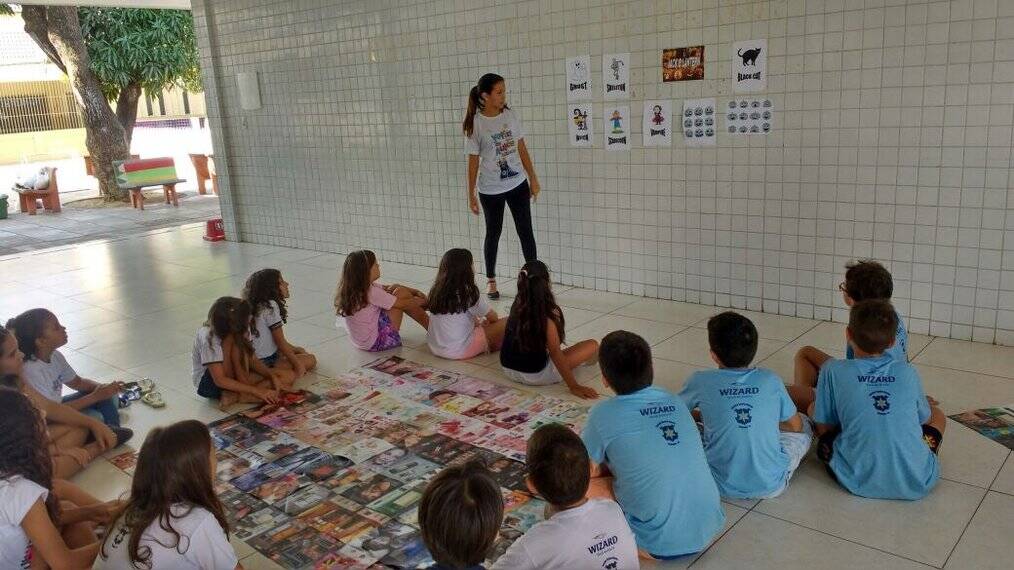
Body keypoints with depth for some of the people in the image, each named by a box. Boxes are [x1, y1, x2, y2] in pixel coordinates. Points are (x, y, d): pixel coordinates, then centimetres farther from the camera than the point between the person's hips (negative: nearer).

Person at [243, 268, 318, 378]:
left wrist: (296, 349, 15)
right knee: (311, 360, 0)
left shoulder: (259, 305, 9)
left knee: (300, 350, 26)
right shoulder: (271, 306, -19)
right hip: (267, 362, -10)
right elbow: (280, 342, -17)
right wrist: (297, 364, -11)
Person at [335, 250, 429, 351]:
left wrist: (416, 292, 3)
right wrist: (422, 301, 4)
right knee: (400, 293, -8)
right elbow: (403, 304, -15)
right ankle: (431, 326, 7)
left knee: (394, 289, 8)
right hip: (376, 343, -9)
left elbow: (386, 287, 9)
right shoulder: (371, 292, -24)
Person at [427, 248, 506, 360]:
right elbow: (493, 317, 4)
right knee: (507, 323, -5)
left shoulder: (436, 292, 4)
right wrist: (485, 322, 25)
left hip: (434, 348, 7)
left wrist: (476, 322, 22)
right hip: (459, 351, -7)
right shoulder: (469, 293, -12)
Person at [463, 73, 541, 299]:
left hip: (518, 184, 3)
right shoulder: (475, 124, -11)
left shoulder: (511, 115, -1)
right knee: (493, 233, 10)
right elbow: (473, 161, -7)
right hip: (490, 189, -3)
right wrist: (471, 195, -5)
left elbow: (522, 149, 7)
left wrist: (533, 178, 7)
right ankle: (491, 282, 24)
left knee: (526, 231, 4)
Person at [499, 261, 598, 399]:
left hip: (508, 370, 7)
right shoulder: (547, 314, -20)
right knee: (592, 346, 3)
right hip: (535, 375, -7)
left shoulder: (517, 306, -1)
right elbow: (555, 352, -21)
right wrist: (573, 386, -19)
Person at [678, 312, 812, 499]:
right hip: (771, 485, 1)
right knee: (804, 423, 23)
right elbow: (795, 426, 11)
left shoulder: (701, 382, -7)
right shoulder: (770, 380, -4)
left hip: (722, 486, -1)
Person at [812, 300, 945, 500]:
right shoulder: (908, 372, 3)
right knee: (937, 415, 29)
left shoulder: (833, 371, -3)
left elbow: (824, 428, 5)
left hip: (859, 482, -2)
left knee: (813, 408, 17)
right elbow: (925, 419, 19)